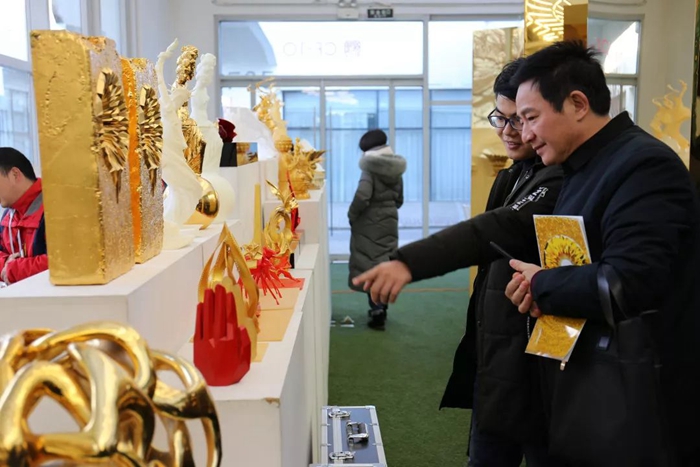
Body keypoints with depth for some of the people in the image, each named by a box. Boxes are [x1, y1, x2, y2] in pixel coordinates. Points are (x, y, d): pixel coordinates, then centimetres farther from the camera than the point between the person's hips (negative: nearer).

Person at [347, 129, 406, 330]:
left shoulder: (370, 169, -16)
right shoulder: (396, 170, 6)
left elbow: (362, 197, -24)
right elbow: (399, 199, 13)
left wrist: (352, 216, -10)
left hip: (370, 223, -6)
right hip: (389, 222, 7)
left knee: (370, 265, -1)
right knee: (385, 263, 14)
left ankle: (377, 312, -4)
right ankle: (381, 308, 25)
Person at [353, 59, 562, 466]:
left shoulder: (562, 179, -19)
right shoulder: (516, 175, 10)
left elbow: (499, 229, -37)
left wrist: (409, 262, -50)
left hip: (536, 367, -8)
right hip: (496, 361, 9)